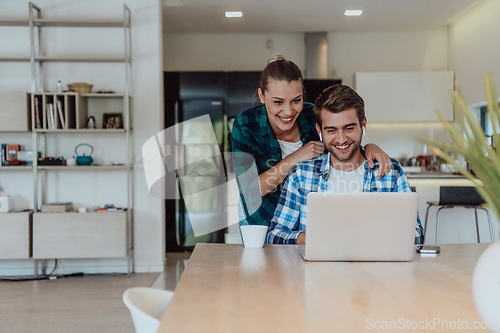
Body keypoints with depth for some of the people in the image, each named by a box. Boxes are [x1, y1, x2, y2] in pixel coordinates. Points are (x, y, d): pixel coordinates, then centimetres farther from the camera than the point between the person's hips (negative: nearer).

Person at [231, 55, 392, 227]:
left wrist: (370, 147, -18)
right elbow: (248, 190, -19)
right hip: (264, 223, -1)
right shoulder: (246, 123, -14)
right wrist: (295, 159, -24)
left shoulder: (314, 116, -9)